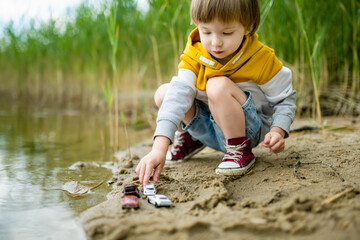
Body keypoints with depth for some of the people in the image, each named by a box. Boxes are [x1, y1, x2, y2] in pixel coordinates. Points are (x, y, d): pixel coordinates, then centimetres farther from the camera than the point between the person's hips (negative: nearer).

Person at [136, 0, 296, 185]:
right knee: (163, 92, -10)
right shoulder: (194, 56, -12)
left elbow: (285, 99, -6)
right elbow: (178, 94, -27)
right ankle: (189, 138, 19)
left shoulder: (262, 60, -19)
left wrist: (277, 131, -27)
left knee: (219, 85, -33)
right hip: (211, 129, 5)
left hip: (247, 129, -5)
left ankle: (240, 150, -15)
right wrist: (160, 147, -39)